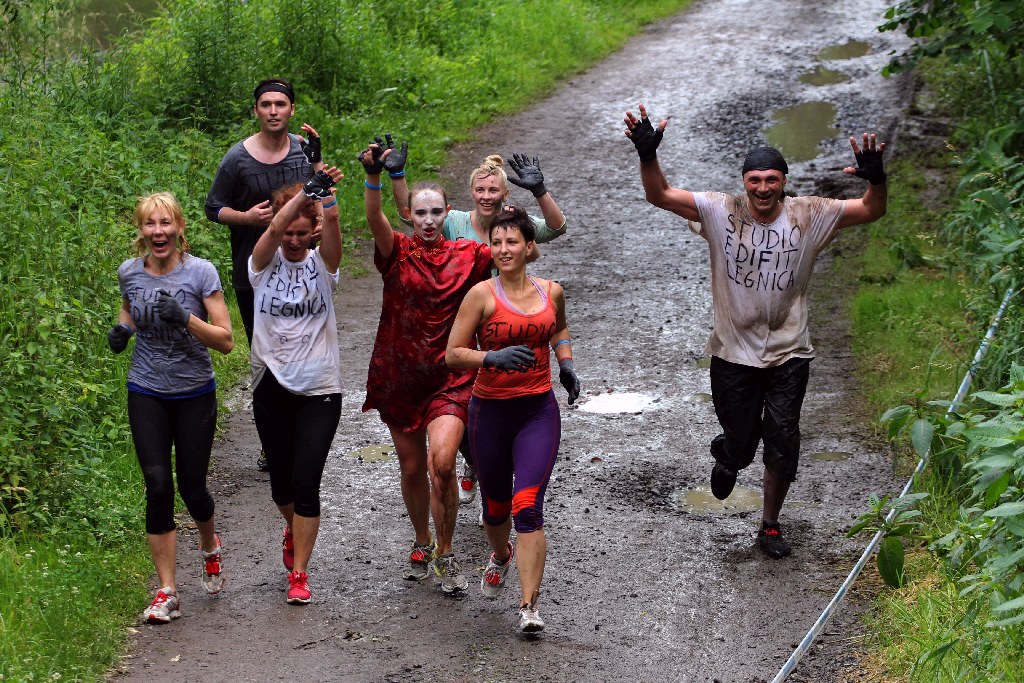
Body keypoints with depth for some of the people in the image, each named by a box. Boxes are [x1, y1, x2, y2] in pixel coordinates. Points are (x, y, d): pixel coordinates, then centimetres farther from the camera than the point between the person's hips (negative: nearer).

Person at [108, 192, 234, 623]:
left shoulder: (200, 272, -12)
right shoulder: (130, 272, -3)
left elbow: (226, 341, -13)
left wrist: (185, 318, -28)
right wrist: (122, 329, -2)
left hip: (195, 394, -1)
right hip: (147, 395, 2)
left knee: (191, 487, 4)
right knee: (158, 486, -9)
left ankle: (210, 546, 40)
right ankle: (167, 592, -1)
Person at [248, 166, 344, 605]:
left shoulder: (322, 263, -1)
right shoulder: (264, 264, -2)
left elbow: (332, 225, -22)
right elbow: (275, 229, -24)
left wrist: (327, 199, -43)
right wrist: (306, 192, -40)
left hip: (319, 390, -1)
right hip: (272, 387, 1)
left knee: (306, 482, -8)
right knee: (281, 480, 12)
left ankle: (299, 574, 1)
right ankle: (293, 528, 45)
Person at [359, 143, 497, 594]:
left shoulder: (467, 255, 0)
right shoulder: (397, 253, -3)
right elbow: (375, 220, -22)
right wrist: (373, 177, -41)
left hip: (449, 377, -1)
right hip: (399, 376, 1)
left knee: (441, 463, -19)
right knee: (412, 469, 12)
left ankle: (446, 554, -1)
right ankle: (421, 544, 36)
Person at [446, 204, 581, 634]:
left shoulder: (551, 292, 4)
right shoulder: (482, 295, -7)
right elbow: (453, 354, -6)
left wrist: (566, 364, 11)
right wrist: (494, 358, -22)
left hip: (539, 410, 0)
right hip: (490, 410, 0)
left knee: (528, 506, -14)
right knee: (496, 504, 16)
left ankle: (529, 606, -12)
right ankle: (500, 556, 52)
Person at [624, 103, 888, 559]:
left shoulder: (809, 216, -6)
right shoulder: (721, 213, -7)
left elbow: (871, 211, -8)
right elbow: (659, 196, -11)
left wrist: (875, 178, -30)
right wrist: (648, 156, -29)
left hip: (788, 355, 1)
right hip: (733, 354, 0)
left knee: (782, 445, 3)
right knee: (739, 443, 9)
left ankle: (770, 526, 24)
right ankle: (728, 459, 49)